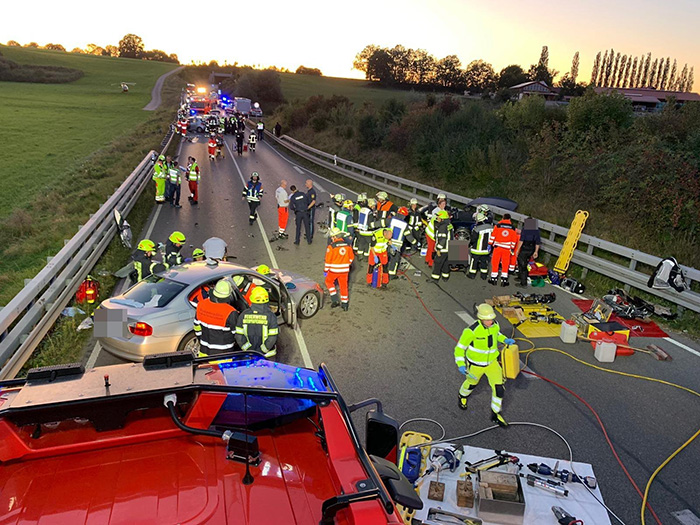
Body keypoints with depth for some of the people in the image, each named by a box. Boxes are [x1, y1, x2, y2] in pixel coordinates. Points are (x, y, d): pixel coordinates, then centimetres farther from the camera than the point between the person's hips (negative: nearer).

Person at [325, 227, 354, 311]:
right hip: (345, 270, 4)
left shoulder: (331, 246, -15)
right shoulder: (348, 245, 0)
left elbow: (328, 260, -13)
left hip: (334, 270, -4)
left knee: (329, 282, 19)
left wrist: (325, 270, -2)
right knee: (343, 286, 14)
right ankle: (345, 305, 19)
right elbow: (351, 257, 10)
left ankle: (335, 300, 11)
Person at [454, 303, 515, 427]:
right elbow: (460, 347, -20)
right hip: (475, 364, -4)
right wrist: (460, 365, -30)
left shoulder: (495, 324, -14)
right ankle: (463, 396, 59)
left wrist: (505, 340, -5)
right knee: (472, 383, 22)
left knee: (499, 387, -1)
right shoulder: (472, 331, -31)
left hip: (492, 362, 4)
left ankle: (495, 415, 21)